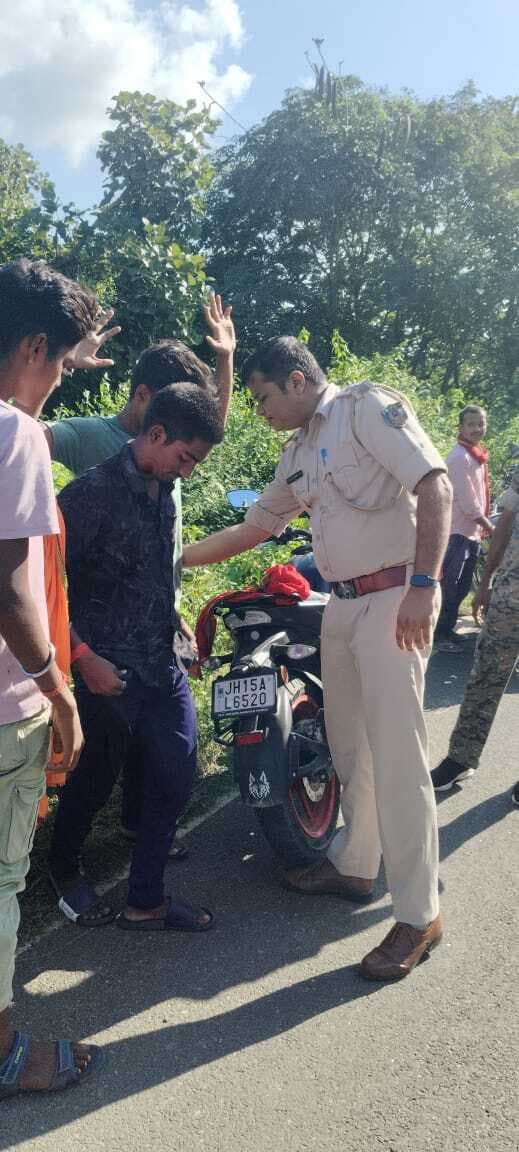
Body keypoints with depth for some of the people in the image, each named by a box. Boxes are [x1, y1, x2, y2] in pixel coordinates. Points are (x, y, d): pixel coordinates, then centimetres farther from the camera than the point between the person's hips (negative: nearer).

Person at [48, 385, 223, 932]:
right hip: (109, 671, -7)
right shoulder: (93, 492, -15)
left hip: (163, 665, 7)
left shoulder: (163, 493, 9)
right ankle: (63, 869, 40)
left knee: (174, 780, 6)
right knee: (93, 782, 10)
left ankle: (145, 901, 23)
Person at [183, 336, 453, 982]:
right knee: (347, 747, 16)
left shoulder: (368, 407, -8)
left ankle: (419, 915, 2)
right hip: (341, 606, 9)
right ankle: (352, 865, 33)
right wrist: (177, 558, 19)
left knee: (397, 758, -8)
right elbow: (256, 525, 23)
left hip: (392, 599, -8)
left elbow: (433, 484, -16)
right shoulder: (297, 452, 17)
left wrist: (424, 584, -23)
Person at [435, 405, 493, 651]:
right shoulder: (459, 457, -16)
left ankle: (447, 629, 23)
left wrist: (483, 528, 10)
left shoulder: (477, 455, 14)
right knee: (451, 587, -4)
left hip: (472, 532, 9)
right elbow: (469, 504, -20)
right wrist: (490, 529, -12)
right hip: (458, 532, -9)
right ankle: (441, 633, 4)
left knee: (462, 587, 14)